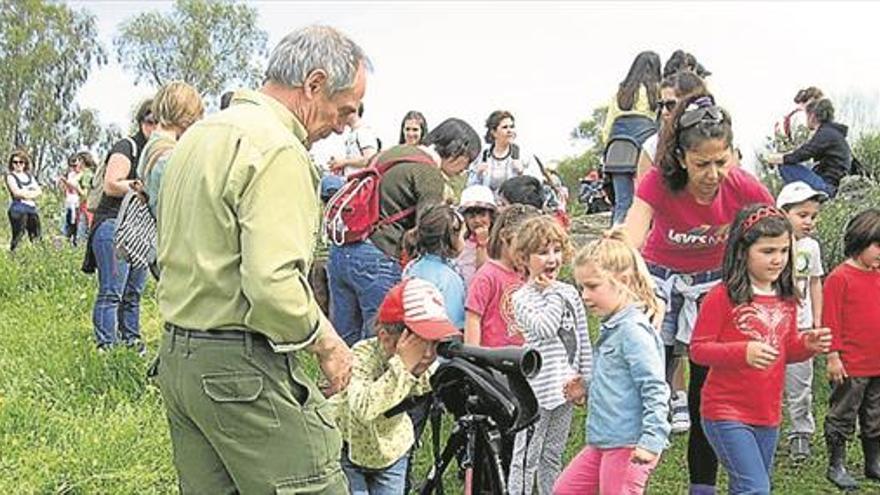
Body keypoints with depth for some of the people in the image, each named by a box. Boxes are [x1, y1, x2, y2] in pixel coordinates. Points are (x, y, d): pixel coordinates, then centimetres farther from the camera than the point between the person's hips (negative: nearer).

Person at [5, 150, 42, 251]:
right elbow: (16, 192, -12)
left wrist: (24, 193, -8)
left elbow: (39, 191, 8)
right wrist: (31, 192, -2)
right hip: (18, 209, -6)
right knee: (17, 236, -9)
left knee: (36, 237, 4)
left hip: (32, 208, 6)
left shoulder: (30, 176, 18)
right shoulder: (11, 176, 1)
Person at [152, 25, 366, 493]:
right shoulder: (277, 149, -16)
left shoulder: (198, 136, 15)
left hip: (176, 356, 10)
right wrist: (325, 341, -11)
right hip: (246, 370, -10)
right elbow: (274, 285, -26)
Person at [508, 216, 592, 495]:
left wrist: (586, 379, 8)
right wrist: (555, 293, -14)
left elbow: (582, 340, 12)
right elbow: (544, 327, -27)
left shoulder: (570, 293, 7)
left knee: (553, 455, 17)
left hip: (566, 386, 6)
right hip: (537, 386, -6)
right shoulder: (522, 298, -10)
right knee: (527, 457, 1)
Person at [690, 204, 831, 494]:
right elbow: (698, 349, -13)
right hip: (727, 414, -7)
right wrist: (744, 352, -27)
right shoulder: (723, 296, -13)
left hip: (768, 416, 7)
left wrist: (807, 345, -3)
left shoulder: (786, 299, 7)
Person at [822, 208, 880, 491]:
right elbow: (831, 320, -13)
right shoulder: (839, 277, -12)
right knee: (842, 417, 5)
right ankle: (836, 465, 15)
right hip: (850, 366, -7)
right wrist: (833, 356, -15)